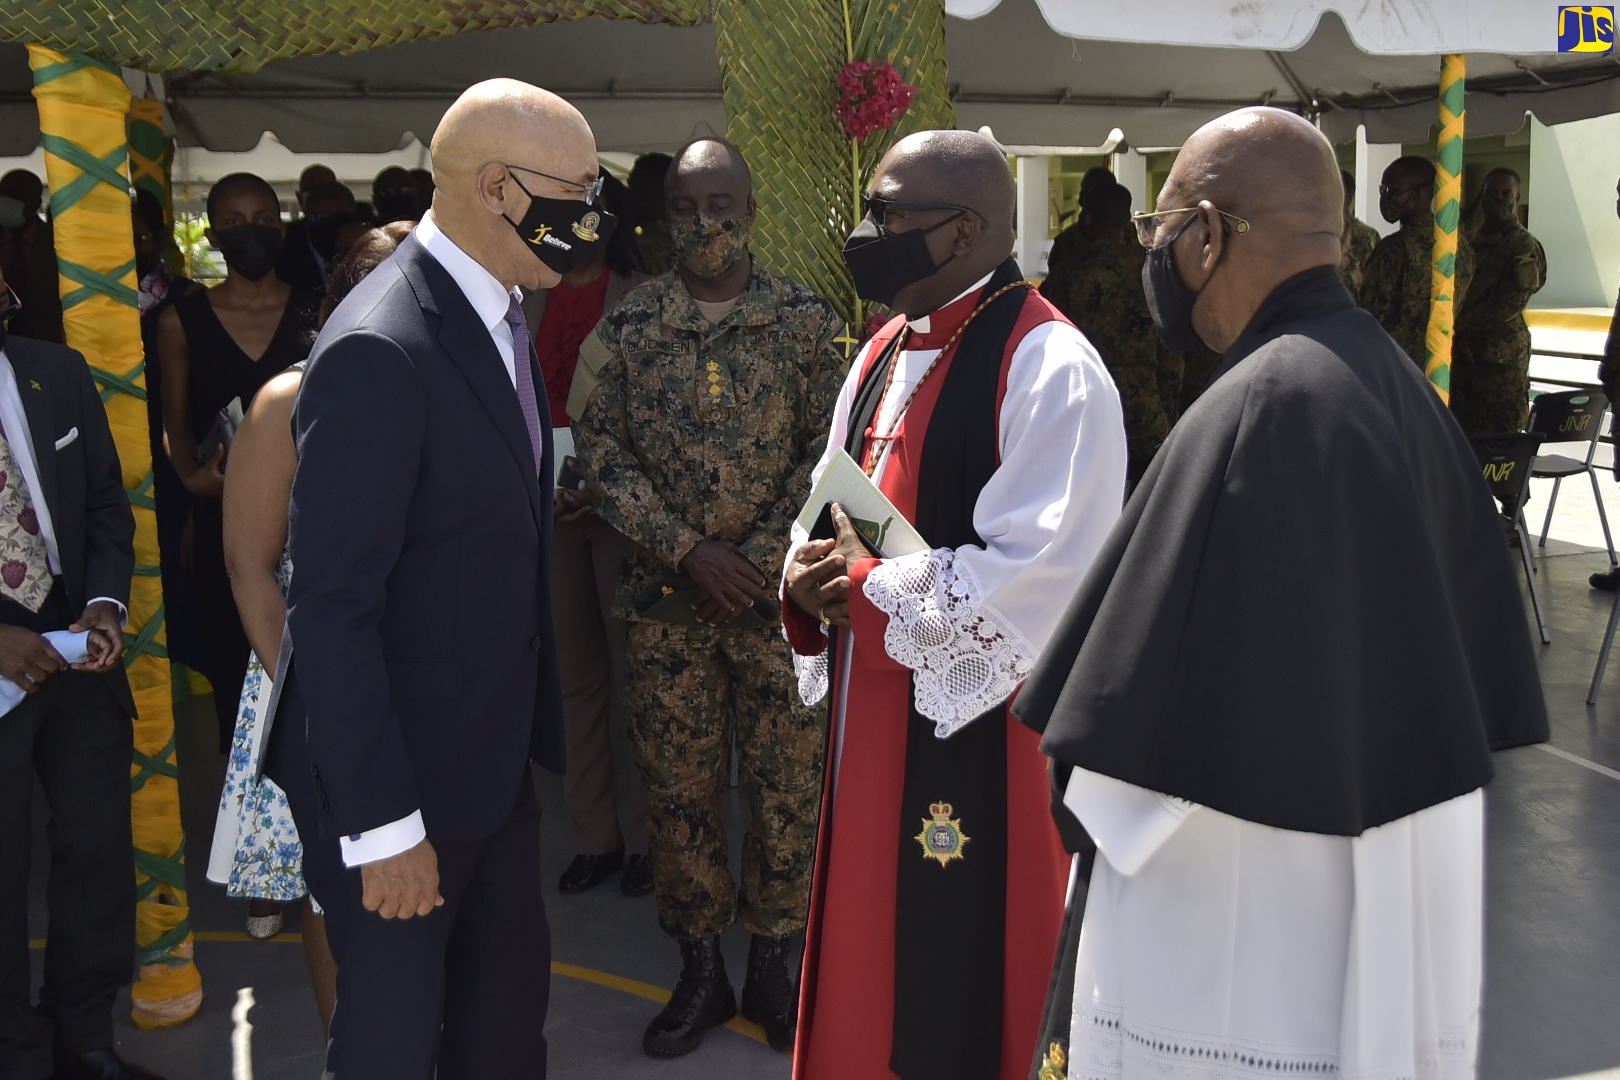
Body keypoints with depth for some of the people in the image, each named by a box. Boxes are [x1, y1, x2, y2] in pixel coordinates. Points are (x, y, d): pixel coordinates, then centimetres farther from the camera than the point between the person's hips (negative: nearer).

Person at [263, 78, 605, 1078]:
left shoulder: (500, 315, 4)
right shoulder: (380, 352, -24)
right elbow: (334, 610, -24)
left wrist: (529, 724, 13)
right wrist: (382, 825, -20)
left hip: (494, 753, 8)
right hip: (395, 771, -8)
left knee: (510, 997, 21)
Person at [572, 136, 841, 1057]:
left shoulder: (808, 321, -1)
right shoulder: (627, 329, 3)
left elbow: (829, 453, -3)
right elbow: (600, 449, -1)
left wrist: (757, 561, -11)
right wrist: (690, 550, -11)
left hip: (778, 592, -1)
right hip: (669, 599, 1)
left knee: (790, 782, 6)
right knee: (680, 785, 9)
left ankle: (773, 964, 25)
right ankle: (701, 969, 26)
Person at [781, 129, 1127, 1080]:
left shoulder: (1049, 368, -17)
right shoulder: (885, 353, 11)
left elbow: (1039, 575, -23)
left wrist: (868, 591, -16)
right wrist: (810, 572, -4)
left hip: (982, 730, -8)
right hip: (872, 714, 8)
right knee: (866, 967, 20)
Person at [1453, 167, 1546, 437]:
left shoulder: (1524, 245, -4)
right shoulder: (1473, 241, 17)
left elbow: (1512, 303, -14)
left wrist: (1462, 322, -15)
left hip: (1501, 355, -7)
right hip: (1465, 351, 7)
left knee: (1499, 434, -6)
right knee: (1462, 432, 10)